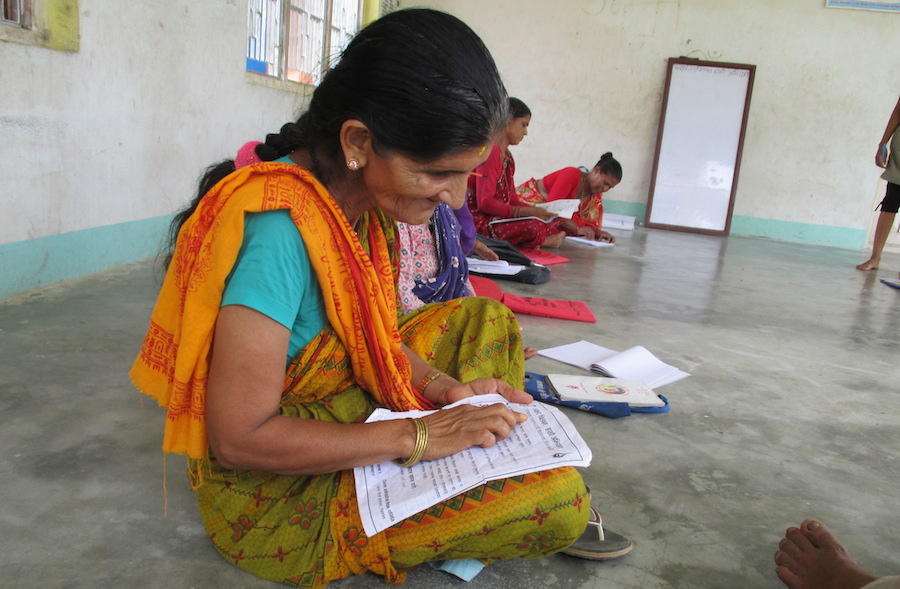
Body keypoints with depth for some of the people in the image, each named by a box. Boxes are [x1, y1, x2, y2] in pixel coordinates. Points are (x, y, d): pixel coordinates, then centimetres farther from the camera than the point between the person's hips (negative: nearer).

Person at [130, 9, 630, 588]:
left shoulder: (364, 199, -5)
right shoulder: (280, 229, -31)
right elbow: (237, 439, -28)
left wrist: (442, 386, -8)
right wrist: (420, 436, -24)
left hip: (351, 410, 9)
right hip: (278, 497, -8)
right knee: (557, 494, -18)